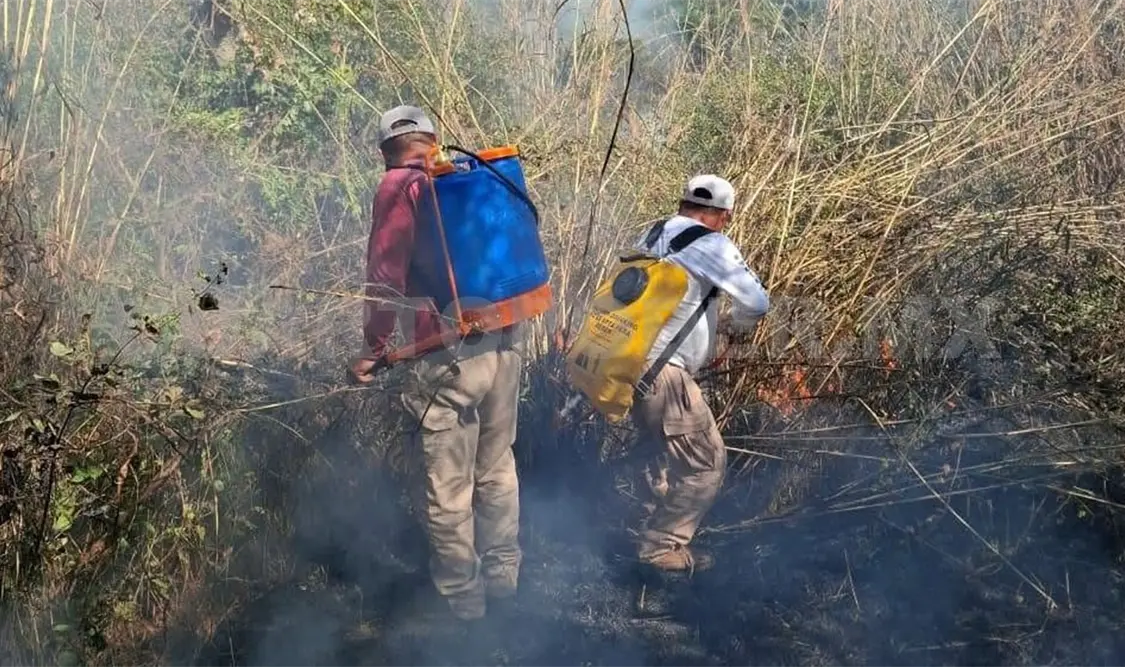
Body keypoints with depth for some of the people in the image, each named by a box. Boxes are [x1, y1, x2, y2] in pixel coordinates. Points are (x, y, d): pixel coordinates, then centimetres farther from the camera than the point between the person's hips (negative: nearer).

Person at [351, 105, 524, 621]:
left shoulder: (401, 187, -5)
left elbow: (386, 276, -11)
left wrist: (373, 351, -3)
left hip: (447, 357, -6)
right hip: (504, 344, 7)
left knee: (448, 488, 5)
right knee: (497, 470, 21)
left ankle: (461, 599, 14)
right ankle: (503, 577, 33)